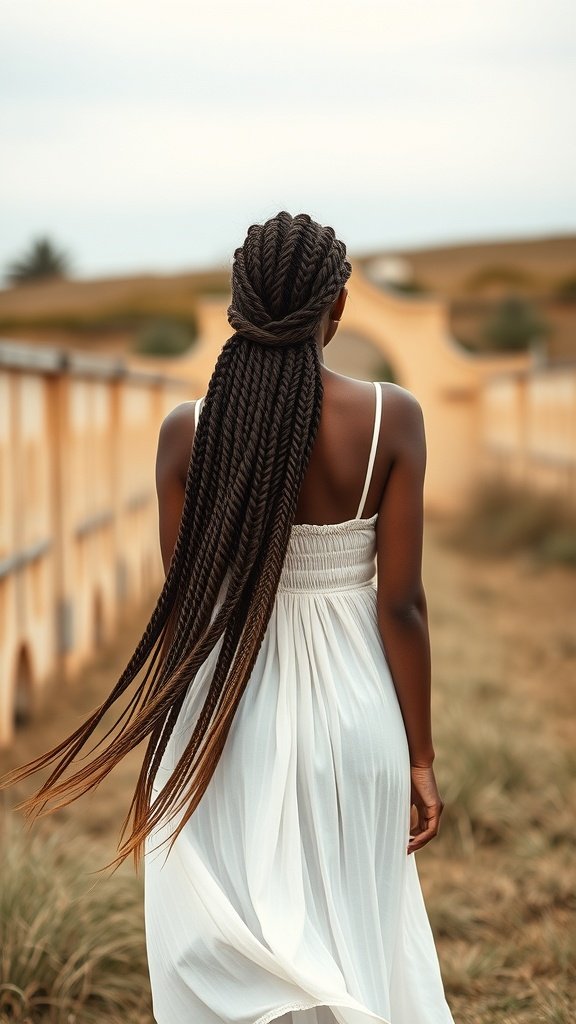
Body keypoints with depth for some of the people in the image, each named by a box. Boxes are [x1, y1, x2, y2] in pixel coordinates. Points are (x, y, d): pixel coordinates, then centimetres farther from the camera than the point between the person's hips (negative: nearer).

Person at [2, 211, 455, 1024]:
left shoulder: (188, 430, -8)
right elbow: (400, 604, -9)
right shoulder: (391, 418, -11)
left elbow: (181, 605, -3)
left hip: (226, 718, 1)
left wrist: (167, 754, 11)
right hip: (351, 714, 0)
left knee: (226, 958, 15)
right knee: (351, 950, 17)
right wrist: (420, 759, 1)